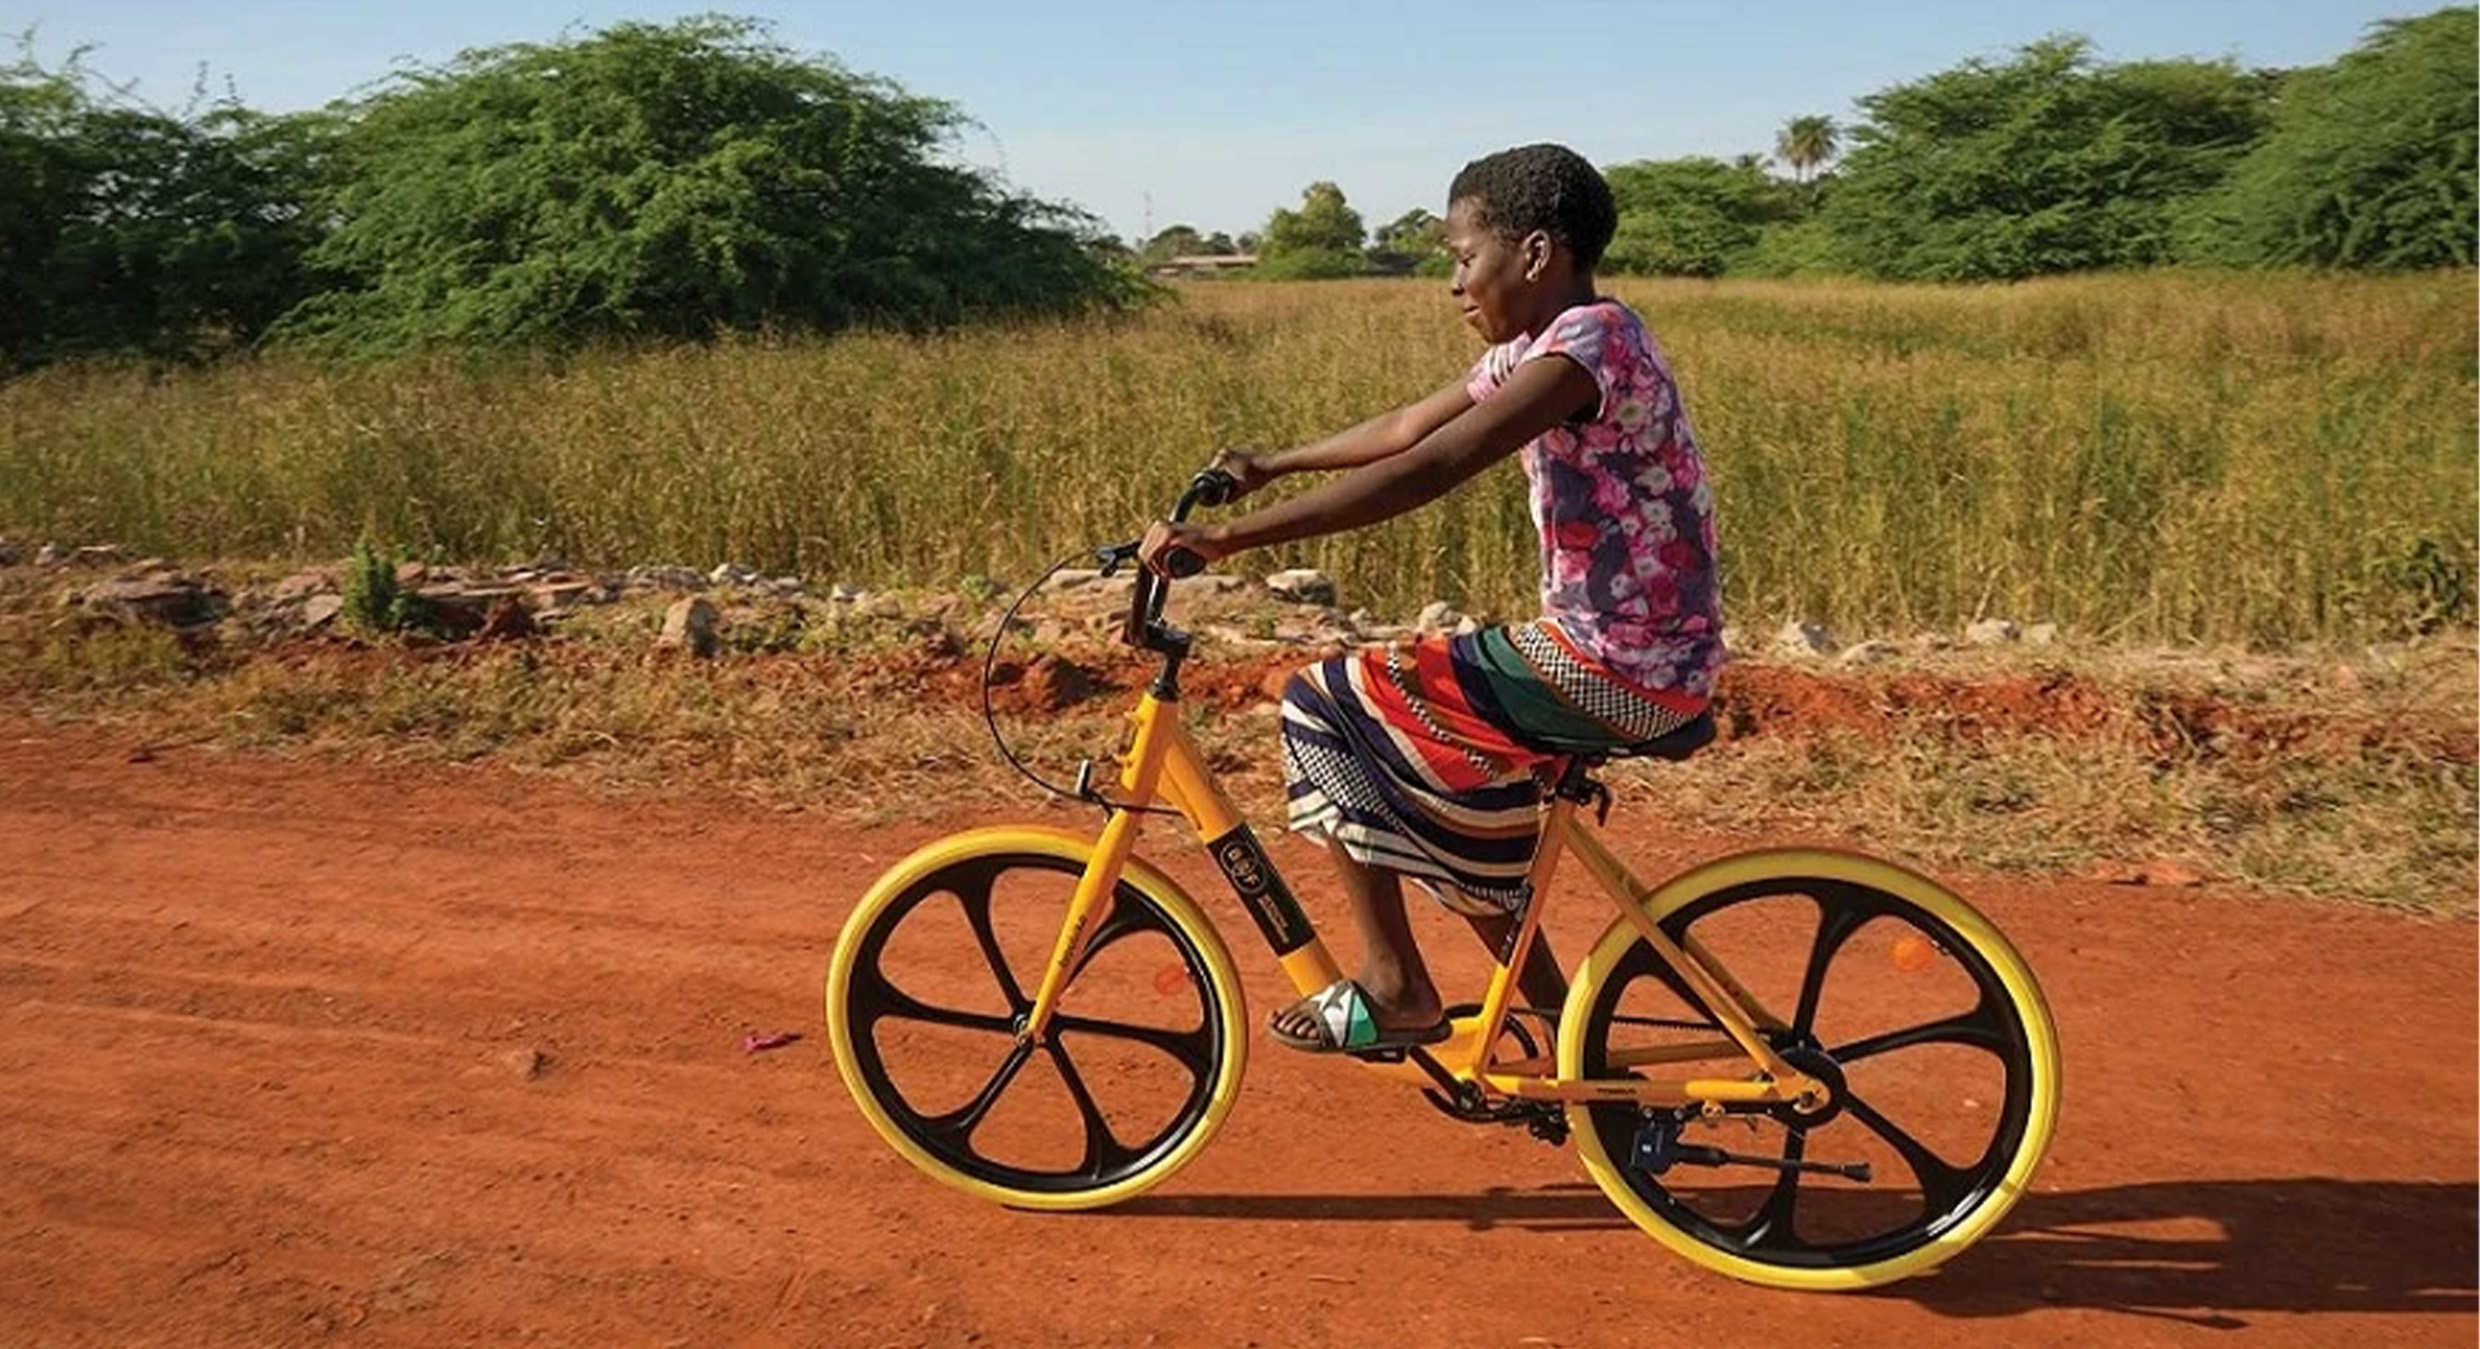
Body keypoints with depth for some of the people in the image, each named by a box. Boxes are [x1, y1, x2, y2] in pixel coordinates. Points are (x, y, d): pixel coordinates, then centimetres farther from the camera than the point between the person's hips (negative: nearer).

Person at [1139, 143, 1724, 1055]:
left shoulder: (1590, 340, -18)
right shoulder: (1539, 345, 11)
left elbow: (1428, 470, -30)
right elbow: (1409, 426, 25)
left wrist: (1230, 536, -32)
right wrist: (1272, 465, 32)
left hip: (1613, 671, -10)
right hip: (1638, 662, 10)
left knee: (1322, 705, -5)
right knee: (1449, 809, 20)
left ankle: (1395, 988, 5)